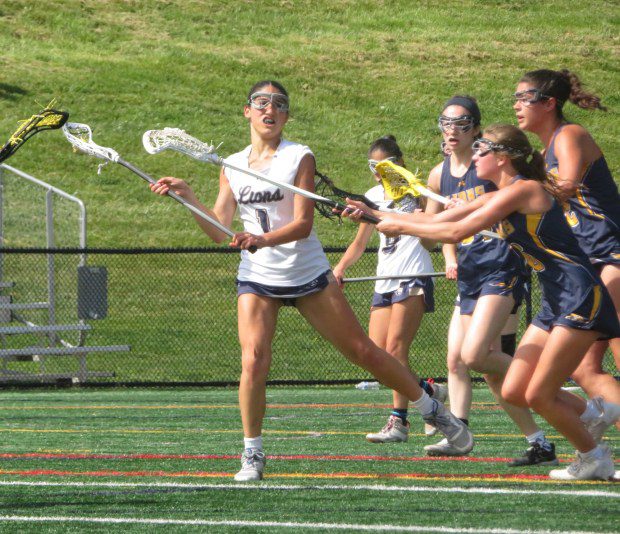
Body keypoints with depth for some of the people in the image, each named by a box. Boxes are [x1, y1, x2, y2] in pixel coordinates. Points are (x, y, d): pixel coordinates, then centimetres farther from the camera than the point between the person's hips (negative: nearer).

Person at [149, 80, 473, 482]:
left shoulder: (299, 157, -5)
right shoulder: (232, 166, 7)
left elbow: (303, 223, -14)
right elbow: (219, 231, 3)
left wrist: (263, 239, -30)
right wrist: (187, 195, -9)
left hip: (309, 275, -2)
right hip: (257, 280, 2)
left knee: (363, 351, 3)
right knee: (253, 362, -18)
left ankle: (433, 411, 21)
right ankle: (252, 455, -5)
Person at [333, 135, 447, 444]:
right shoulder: (373, 197, 17)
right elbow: (360, 243, 22)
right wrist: (340, 268, 7)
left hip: (413, 276, -6)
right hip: (384, 280, 6)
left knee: (395, 347, -16)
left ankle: (399, 422, -15)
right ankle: (430, 392, 17)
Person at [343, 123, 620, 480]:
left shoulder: (522, 190, -15)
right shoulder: (498, 198, 14)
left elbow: (456, 232, -18)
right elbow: (437, 220, 16)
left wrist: (400, 226, -9)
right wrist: (376, 215, 12)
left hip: (581, 298, -9)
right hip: (555, 303, 10)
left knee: (538, 396, -9)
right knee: (514, 393, 4)